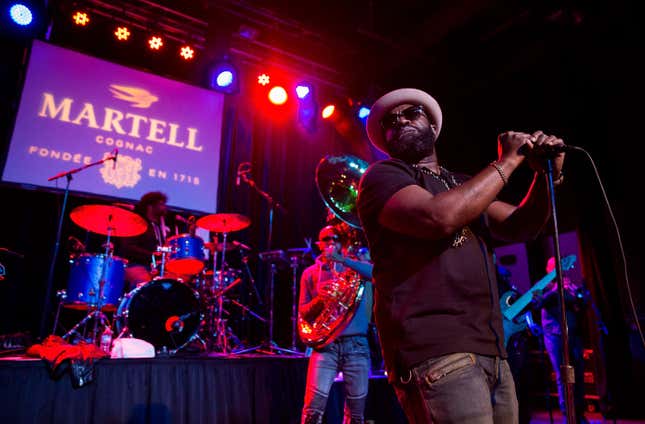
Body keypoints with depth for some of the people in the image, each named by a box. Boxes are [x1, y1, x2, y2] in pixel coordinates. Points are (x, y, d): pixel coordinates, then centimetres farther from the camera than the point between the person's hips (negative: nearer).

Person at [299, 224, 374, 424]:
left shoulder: (354, 266, 9)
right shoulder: (310, 273, 9)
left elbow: (375, 273, -14)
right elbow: (303, 312, 7)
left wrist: (341, 259, -22)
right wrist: (319, 300, -14)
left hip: (356, 345, 1)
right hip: (326, 346, 0)